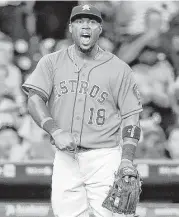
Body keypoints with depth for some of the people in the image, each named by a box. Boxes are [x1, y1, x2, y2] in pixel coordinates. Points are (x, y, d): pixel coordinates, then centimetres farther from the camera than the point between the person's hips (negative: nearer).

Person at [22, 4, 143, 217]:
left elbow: (131, 117, 3)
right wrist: (56, 131, -19)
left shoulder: (119, 68, 4)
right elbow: (35, 99, -2)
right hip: (65, 158, 2)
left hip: (104, 158, -2)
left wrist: (127, 159, -8)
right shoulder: (52, 62, 7)